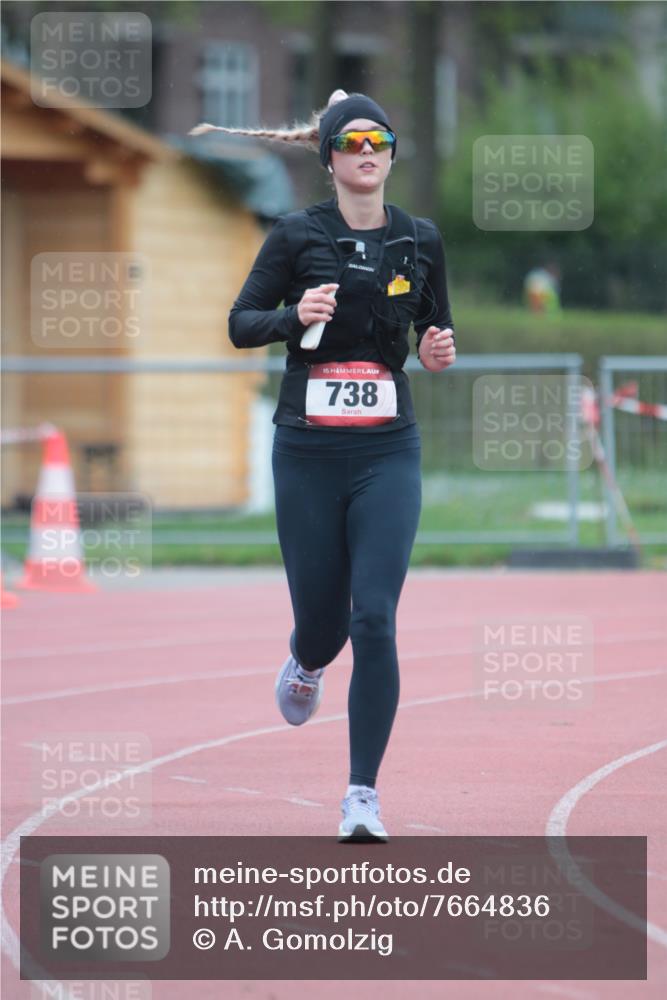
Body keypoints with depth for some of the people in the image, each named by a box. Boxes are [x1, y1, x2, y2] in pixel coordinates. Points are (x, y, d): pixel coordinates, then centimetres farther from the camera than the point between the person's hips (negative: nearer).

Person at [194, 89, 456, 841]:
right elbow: (241, 323, 1)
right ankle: (306, 664, 47)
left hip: (387, 451, 1)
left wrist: (438, 351, -3)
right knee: (321, 616, 6)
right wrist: (294, 315, -18)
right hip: (307, 453, -1)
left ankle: (362, 795, -8)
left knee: (375, 616, -12)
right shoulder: (298, 236, -1)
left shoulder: (420, 241, 6)